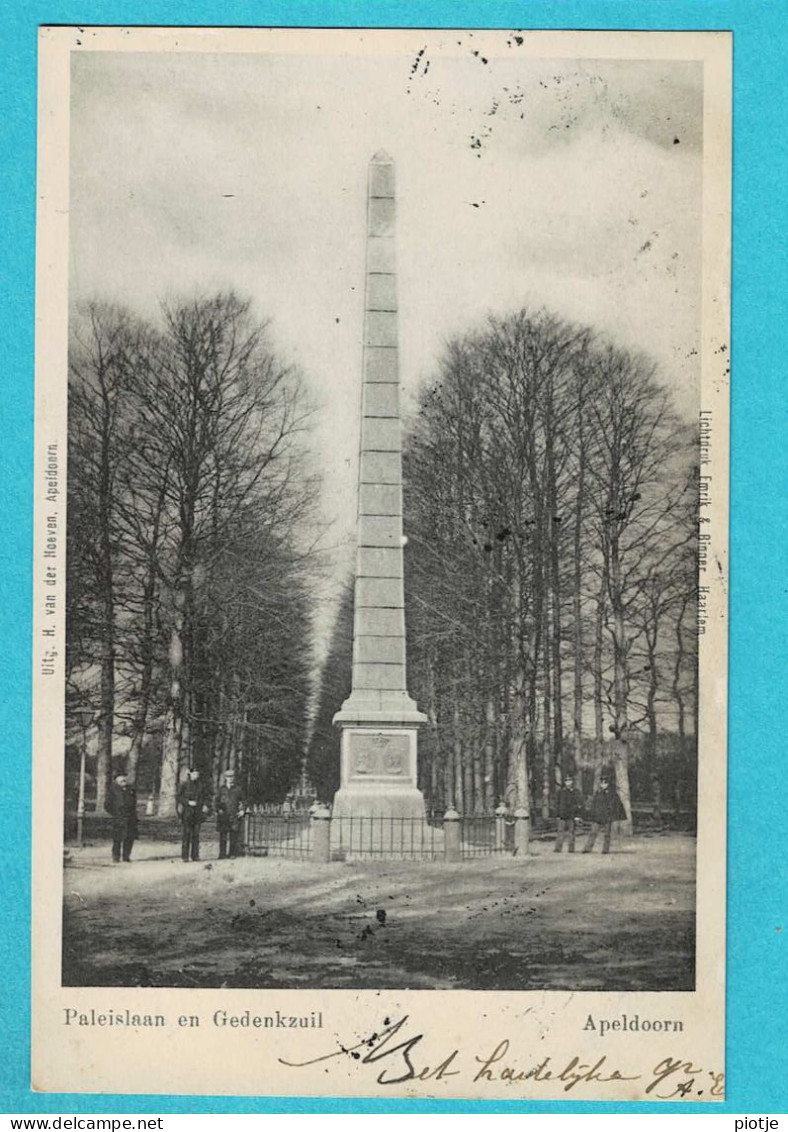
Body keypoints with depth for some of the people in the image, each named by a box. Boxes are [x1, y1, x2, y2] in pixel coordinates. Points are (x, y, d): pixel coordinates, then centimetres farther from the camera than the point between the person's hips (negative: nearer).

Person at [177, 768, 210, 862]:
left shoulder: (199, 784, 11)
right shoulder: (185, 784, -2)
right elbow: (179, 797, -3)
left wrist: (205, 805, 0)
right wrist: (188, 802, -15)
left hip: (197, 811, 4)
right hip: (187, 811, -4)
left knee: (196, 833, 3)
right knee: (187, 833, -6)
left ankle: (195, 855, 7)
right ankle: (185, 856, -3)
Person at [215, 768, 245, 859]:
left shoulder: (237, 789, 9)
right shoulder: (221, 788, 10)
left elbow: (241, 801, 13)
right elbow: (217, 800, 12)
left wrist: (241, 810, 1)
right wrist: (218, 809, -2)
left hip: (234, 814, -1)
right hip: (223, 814, 1)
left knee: (234, 834, -5)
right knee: (223, 835, -2)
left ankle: (233, 853, 0)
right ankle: (222, 854, 1)